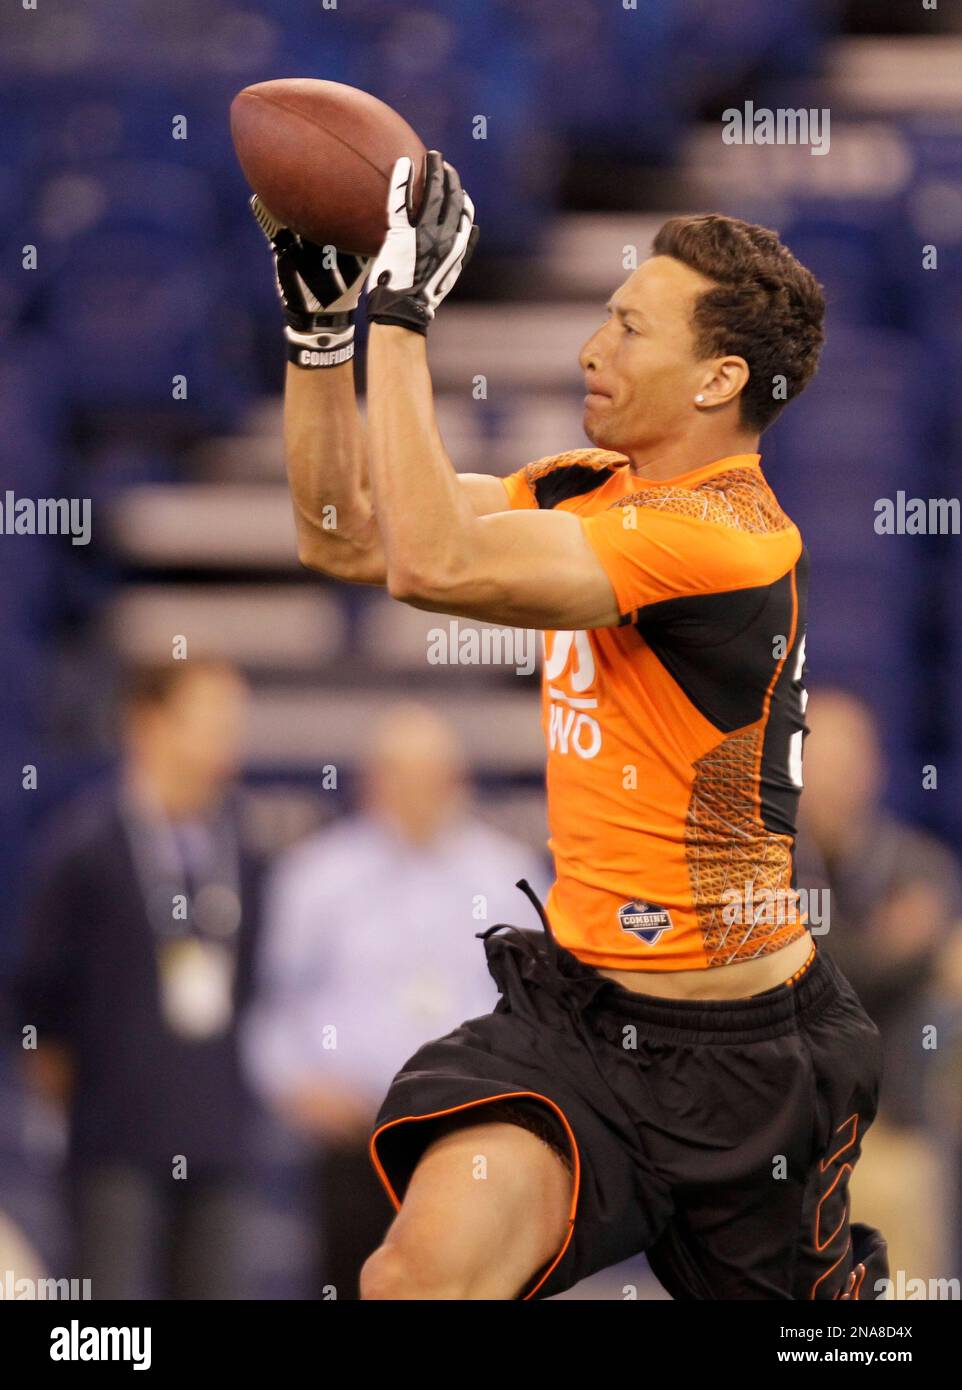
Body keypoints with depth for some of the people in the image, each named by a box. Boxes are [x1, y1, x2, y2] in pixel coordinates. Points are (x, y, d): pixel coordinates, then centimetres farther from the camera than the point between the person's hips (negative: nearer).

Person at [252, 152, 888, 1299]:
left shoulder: (723, 537, -21)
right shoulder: (592, 490, 6)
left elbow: (430, 561, -29)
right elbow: (343, 535, 13)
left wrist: (403, 311, -25)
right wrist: (319, 327, 3)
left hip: (733, 1055, -6)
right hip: (573, 997, 6)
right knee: (429, 1264, -21)